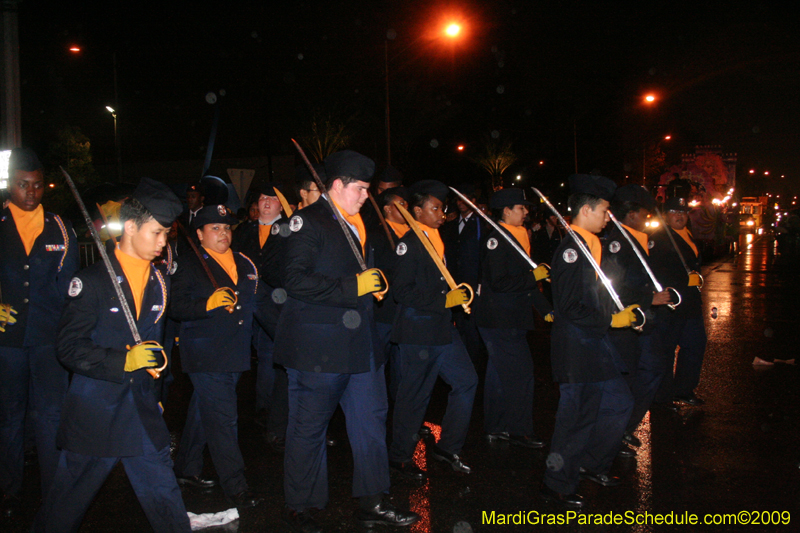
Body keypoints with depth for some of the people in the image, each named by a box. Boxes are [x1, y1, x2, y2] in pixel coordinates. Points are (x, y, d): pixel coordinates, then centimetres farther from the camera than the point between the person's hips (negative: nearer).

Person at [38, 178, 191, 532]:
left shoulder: (159, 283, 9)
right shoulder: (92, 281, -9)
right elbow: (69, 348, -11)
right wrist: (122, 361, -21)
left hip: (142, 411, 5)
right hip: (94, 414, -5)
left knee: (164, 497, 7)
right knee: (67, 504, 9)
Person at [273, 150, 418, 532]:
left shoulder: (358, 224, 17)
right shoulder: (309, 221, -10)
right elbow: (296, 280, -21)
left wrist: (374, 283, 13)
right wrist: (352, 286, -22)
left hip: (359, 340, 8)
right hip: (318, 346, -8)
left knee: (371, 418, 11)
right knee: (308, 427, 3)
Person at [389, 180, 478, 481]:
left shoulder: (438, 240, 14)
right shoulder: (409, 243, -14)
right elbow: (403, 292, -20)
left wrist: (457, 293, 12)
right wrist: (444, 300, -20)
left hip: (443, 327, 9)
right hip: (417, 332, -9)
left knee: (466, 381, 8)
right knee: (414, 396, 1)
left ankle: (447, 447, 21)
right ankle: (400, 456, 18)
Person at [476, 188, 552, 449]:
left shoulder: (517, 238, 16)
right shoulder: (497, 240, -15)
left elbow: (524, 281, 20)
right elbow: (498, 282, -23)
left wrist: (546, 309, 16)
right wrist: (533, 276, -17)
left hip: (510, 320, 10)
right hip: (501, 321, -10)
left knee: (499, 374, 14)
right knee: (520, 373, -6)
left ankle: (495, 428, 23)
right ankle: (519, 431, 4)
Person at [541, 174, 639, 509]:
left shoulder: (589, 245, 12)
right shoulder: (572, 249, -19)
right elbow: (570, 308, -24)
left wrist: (621, 314, 13)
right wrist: (611, 320, -17)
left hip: (595, 343, 10)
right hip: (576, 347, -10)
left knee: (619, 404, 16)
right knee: (578, 416, -1)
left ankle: (591, 464, 32)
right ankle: (557, 486, 15)